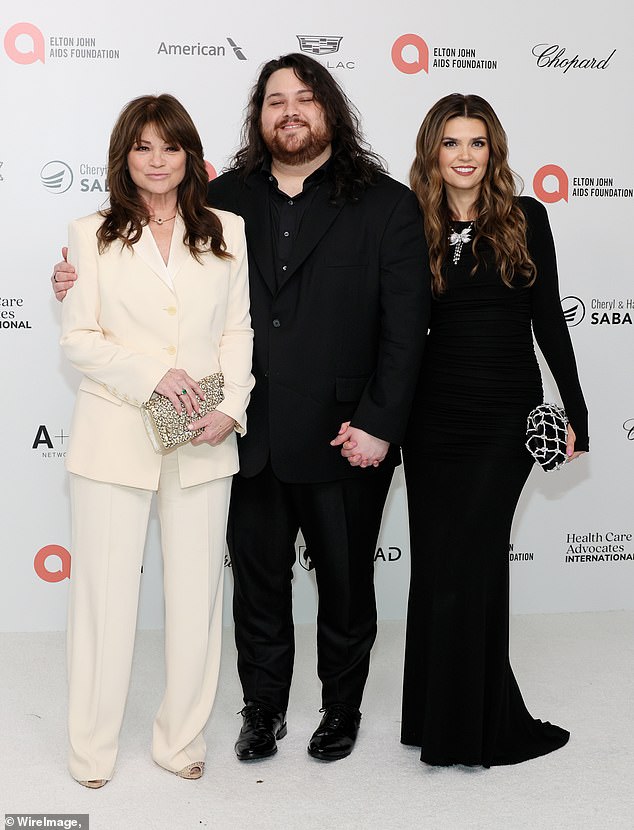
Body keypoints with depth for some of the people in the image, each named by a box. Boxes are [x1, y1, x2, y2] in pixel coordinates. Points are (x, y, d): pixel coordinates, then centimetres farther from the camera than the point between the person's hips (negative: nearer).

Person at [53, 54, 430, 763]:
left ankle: (342, 707, 36)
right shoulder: (225, 199, 6)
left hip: (344, 439, -2)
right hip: (250, 438, 2)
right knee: (258, 584, 15)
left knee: (345, 583, 14)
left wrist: (379, 425, -13)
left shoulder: (385, 205, -2)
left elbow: (406, 326, -6)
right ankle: (263, 710, 35)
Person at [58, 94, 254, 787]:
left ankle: (181, 739, 23)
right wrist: (154, 375, -13)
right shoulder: (92, 236, 5)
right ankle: (92, 748, 19)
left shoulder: (227, 232, 9)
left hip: (203, 443, 2)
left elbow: (239, 330, 7)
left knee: (196, 592, 7)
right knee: (105, 592, 4)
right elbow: (78, 338, 0)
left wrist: (231, 409, -7)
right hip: (115, 436, -1)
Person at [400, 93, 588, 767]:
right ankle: (444, 716, 23)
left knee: (469, 561, -3)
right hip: (433, 414, 2)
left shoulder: (524, 219, 1)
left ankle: (471, 726, 13)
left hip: (506, 415, -2)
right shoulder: (415, 228, 5)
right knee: (435, 562, 7)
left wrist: (574, 409, 2)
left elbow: (547, 318, 4)